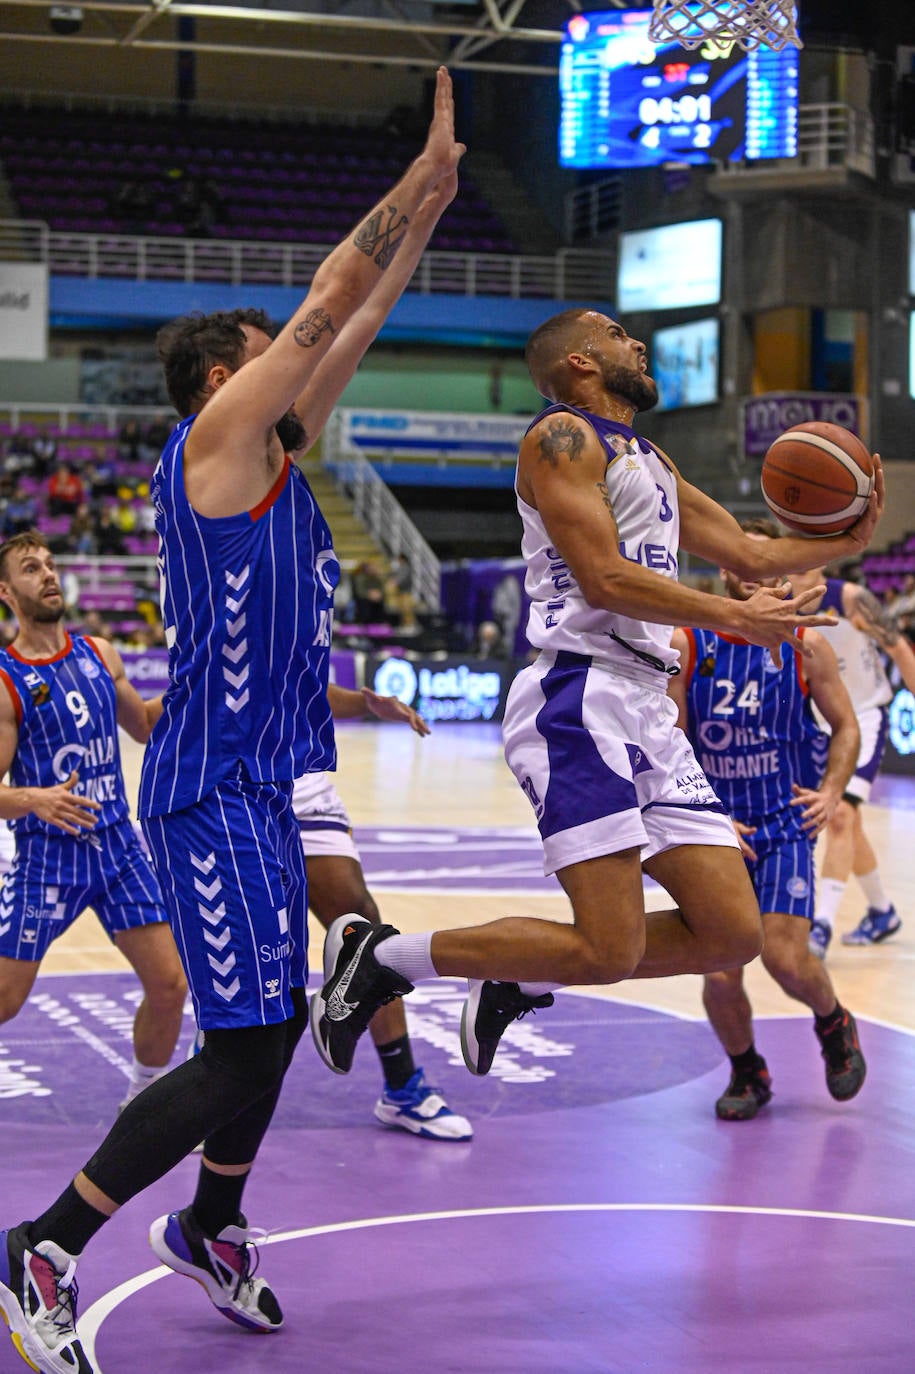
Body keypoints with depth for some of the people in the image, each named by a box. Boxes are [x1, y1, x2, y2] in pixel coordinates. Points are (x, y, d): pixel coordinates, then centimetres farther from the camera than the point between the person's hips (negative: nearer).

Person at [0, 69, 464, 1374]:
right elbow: (326, 306, -13)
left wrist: (431, 201, 15)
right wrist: (419, 180, -7)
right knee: (241, 1051, -10)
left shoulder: (274, 454, 14)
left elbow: (354, 326, 18)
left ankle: (212, 1229, 35)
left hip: (260, 787, 10)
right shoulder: (213, 441, -10)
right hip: (212, 791, -10)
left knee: (275, 1024, 17)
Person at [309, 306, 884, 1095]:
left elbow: (750, 554, 30)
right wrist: (736, 617, -11)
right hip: (583, 698, -9)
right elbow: (604, 578, -14)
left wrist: (848, 542, 15)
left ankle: (521, 983, 15)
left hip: (649, 711, 9)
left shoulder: (650, 462, 25)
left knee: (732, 936, 2)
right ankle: (382, 957, -2)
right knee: (608, 952, -16)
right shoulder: (563, 436, -3)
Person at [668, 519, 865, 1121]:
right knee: (720, 974, -6)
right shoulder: (686, 644, -5)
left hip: (783, 826, 0)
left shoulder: (806, 646, -2)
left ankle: (834, 1023, 21)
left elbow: (846, 726, 10)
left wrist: (832, 791, -5)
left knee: (785, 957, -14)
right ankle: (747, 1072, 23)